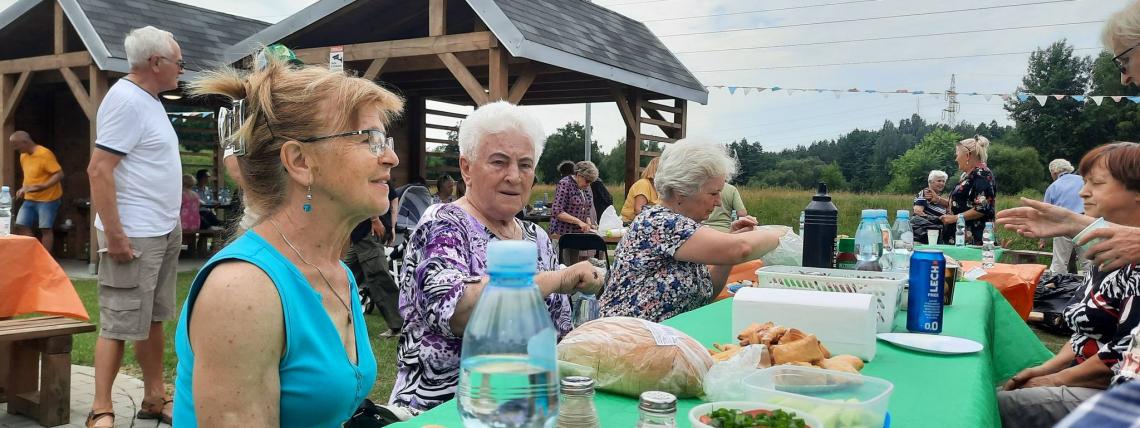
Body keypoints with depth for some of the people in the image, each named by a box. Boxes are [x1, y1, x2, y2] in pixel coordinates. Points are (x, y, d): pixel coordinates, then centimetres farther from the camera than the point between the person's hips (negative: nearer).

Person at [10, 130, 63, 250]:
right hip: (30, 199, 8)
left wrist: (42, 186, -30)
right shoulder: (23, 156, 10)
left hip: (48, 198, -8)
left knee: (45, 229, -5)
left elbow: (59, 174, -22)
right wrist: (23, 189, 7)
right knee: (20, 225, 2)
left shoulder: (45, 154, -17)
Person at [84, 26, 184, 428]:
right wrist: (113, 235, -22)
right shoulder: (126, 99, -15)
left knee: (153, 319, 14)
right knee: (120, 324, -3)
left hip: (164, 230, 9)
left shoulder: (149, 99, 14)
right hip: (134, 236, -9)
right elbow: (99, 170, -21)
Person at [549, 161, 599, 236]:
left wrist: (588, 222, -1)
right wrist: (579, 221, -24)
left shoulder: (586, 188, 10)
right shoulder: (565, 184, -11)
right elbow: (556, 211, -18)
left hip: (580, 234, 6)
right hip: (562, 233, -6)